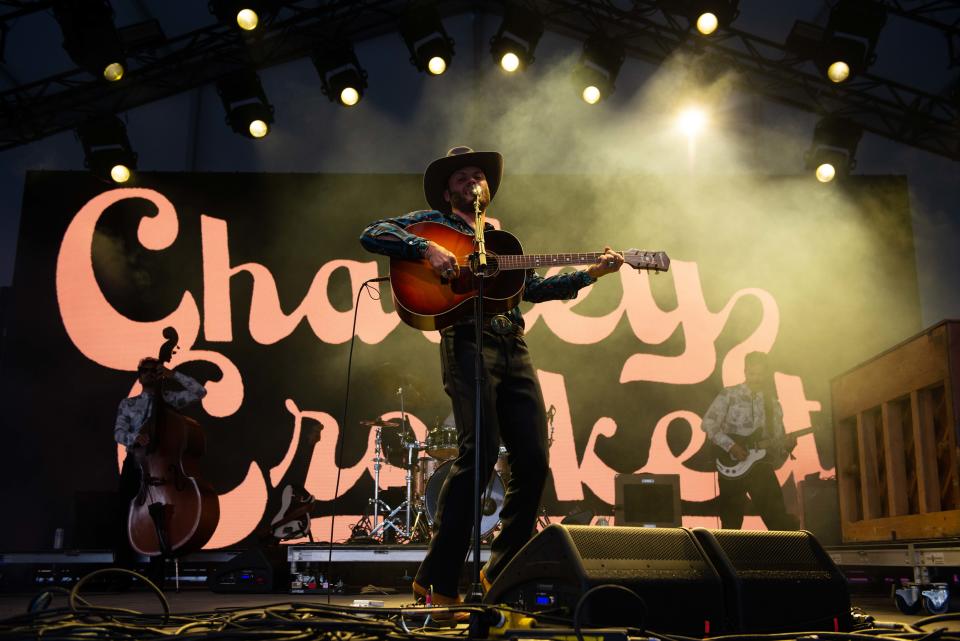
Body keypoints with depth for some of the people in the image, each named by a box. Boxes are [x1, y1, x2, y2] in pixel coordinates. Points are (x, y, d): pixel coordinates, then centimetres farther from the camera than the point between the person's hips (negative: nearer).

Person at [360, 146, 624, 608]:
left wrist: (591, 273, 15)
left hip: (514, 348, 6)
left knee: (533, 460, -1)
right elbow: (372, 235, 0)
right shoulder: (433, 222, 14)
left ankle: (500, 573, 16)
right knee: (480, 451, -20)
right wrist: (426, 248, -14)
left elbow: (533, 287, 23)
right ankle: (437, 580, -11)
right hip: (467, 340, -6)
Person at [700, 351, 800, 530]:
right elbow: (708, 423, -9)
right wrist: (730, 446, -19)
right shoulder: (728, 395, -2)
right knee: (731, 523, 2)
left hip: (761, 466, 3)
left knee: (781, 520, -4)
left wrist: (787, 443, -7)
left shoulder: (773, 404, 12)